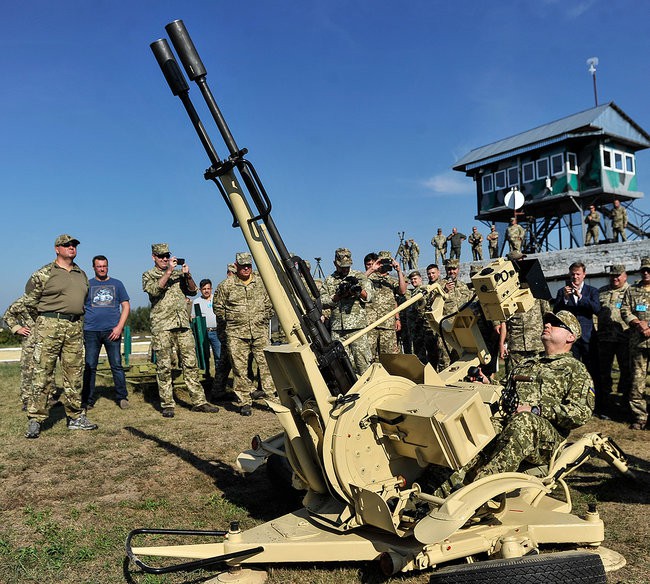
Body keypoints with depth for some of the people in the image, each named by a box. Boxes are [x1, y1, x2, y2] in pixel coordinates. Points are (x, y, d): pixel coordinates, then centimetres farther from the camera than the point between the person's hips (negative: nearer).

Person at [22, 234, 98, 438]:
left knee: (74, 375, 9)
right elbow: (30, 300, 2)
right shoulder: (44, 273, -2)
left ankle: (76, 417, 18)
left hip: (75, 329, 5)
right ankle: (35, 420, 3)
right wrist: (51, 311, 5)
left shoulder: (82, 274, 15)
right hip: (49, 327, -5)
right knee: (42, 374, -4)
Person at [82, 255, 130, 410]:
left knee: (117, 365, 0)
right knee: (89, 367, 4)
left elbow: (126, 306, 8)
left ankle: (122, 397, 7)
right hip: (91, 331, 1)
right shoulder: (87, 285, 12)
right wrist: (80, 329, -1)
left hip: (112, 330, 0)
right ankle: (87, 400, 12)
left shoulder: (117, 284, 12)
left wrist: (119, 326, -4)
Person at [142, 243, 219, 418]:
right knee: (164, 367, 0)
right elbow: (154, 290, -13)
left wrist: (187, 275, -6)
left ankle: (199, 401, 6)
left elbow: (193, 291, 10)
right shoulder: (148, 275, 7)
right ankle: (167, 405, 8)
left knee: (190, 364, 3)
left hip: (183, 325, 4)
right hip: (161, 326, -3)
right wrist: (169, 271, -18)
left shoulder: (179, 273, 18)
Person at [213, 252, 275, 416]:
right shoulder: (226, 286, 1)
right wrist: (227, 324, 11)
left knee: (266, 363, -2)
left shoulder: (262, 283, 8)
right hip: (236, 334, -2)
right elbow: (218, 307, 10)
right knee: (240, 368, 1)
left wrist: (264, 321, 12)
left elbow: (270, 305, 16)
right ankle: (244, 402, 9)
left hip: (260, 332, 2)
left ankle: (267, 391, 12)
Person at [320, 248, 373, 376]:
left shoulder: (360, 276, 11)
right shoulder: (329, 281, 15)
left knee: (362, 361, -5)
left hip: (357, 327, -2)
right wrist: (339, 295, -8)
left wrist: (358, 290, -20)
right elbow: (322, 302, 6)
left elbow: (368, 296, 0)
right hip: (337, 329, 2)